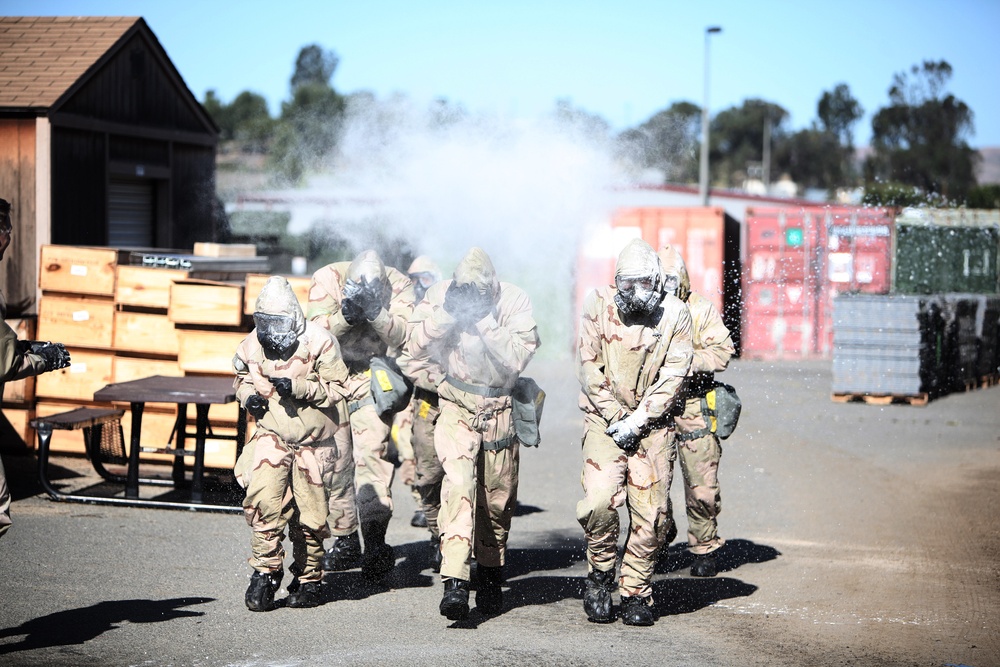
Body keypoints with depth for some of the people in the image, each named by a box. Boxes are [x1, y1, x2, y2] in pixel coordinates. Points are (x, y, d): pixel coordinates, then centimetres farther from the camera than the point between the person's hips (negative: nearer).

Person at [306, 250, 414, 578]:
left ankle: (375, 541, -19)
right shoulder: (327, 279, -13)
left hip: (373, 377, -2)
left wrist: (374, 313, -40)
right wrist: (346, 316, -37)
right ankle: (345, 540, 15)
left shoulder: (398, 286, -14)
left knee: (371, 453, -16)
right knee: (333, 459, 3)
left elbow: (402, 334, -25)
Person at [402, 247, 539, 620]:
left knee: (497, 499, 9)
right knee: (459, 485, -21)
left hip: (500, 413, 1)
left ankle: (490, 577, 31)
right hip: (457, 410, -1)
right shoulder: (439, 297, -8)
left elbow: (517, 359, -22)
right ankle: (455, 583, -28)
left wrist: (483, 320, -26)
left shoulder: (513, 302, -10)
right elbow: (413, 357, -6)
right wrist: (447, 312, -16)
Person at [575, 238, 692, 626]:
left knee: (650, 513, -3)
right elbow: (589, 367, -2)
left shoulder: (675, 314, -2)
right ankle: (600, 575, 8)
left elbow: (672, 376, -5)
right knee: (600, 501, -17)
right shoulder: (599, 306, -3)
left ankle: (636, 593, 13)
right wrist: (615, 418, -8)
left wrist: (636, 421, -12)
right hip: (605, 419, -1)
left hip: (652, 424, 1)